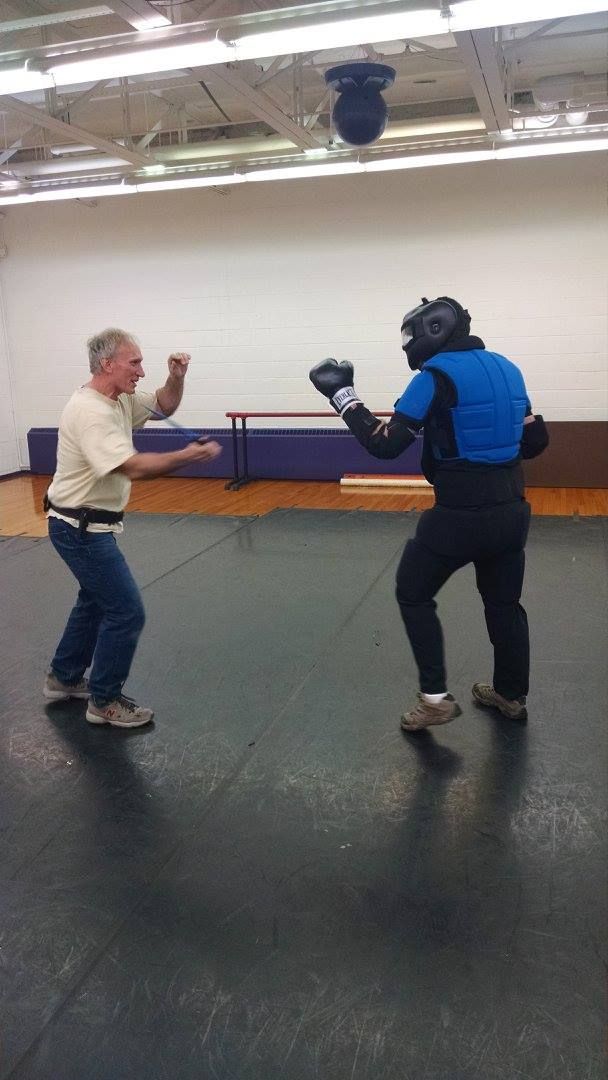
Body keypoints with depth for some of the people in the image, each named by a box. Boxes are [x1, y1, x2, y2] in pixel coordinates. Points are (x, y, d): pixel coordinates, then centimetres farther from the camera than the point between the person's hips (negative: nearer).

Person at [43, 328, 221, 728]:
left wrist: (177, 377, -5)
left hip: (88, 524, 11)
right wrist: (190, 455, -27)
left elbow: (164, 406, 15)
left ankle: (64, 679, 39)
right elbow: (133, 467, -33)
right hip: (81, 528, -11)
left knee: (96, 600, 24)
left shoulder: (120, 399, 4)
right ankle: (105, 702, 11)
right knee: (126, 611, -5)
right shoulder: (90, 411, -25)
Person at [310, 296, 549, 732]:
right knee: (504, 602, 20)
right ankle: (512, 695, 33)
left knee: (413, 594, 11)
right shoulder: (507, 369, 8)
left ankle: (436, 698, 8)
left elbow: (384, 444, -15)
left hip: (460, 514, -7)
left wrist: (343, 394, -8)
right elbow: (535, 441, 12)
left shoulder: (437, 375, -13)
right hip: (510, 510, 7)